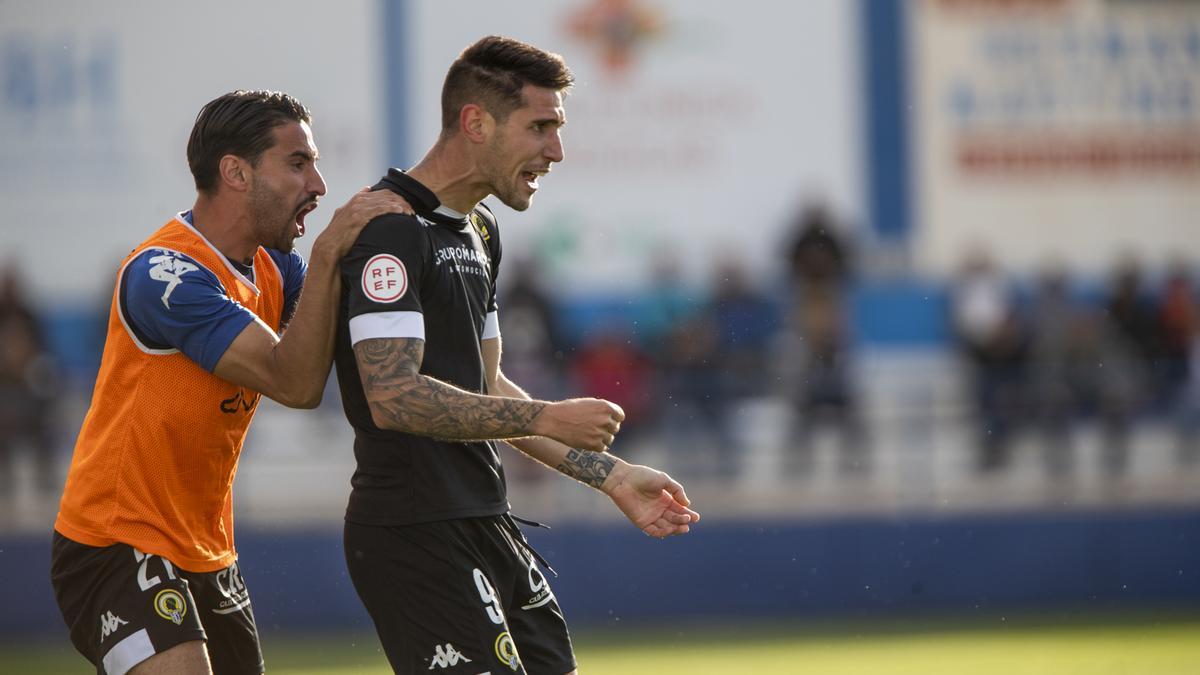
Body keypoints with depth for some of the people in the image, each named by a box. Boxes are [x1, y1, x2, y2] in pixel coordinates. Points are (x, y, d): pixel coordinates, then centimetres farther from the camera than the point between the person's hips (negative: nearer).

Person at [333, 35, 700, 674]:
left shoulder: (478, 232, 17)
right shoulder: (390, 229, -15)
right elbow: (393, 396, -23)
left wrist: (611, 475, 18)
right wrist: (549, 418, -20)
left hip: (484, 523, 10)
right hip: (415, 532, -10)